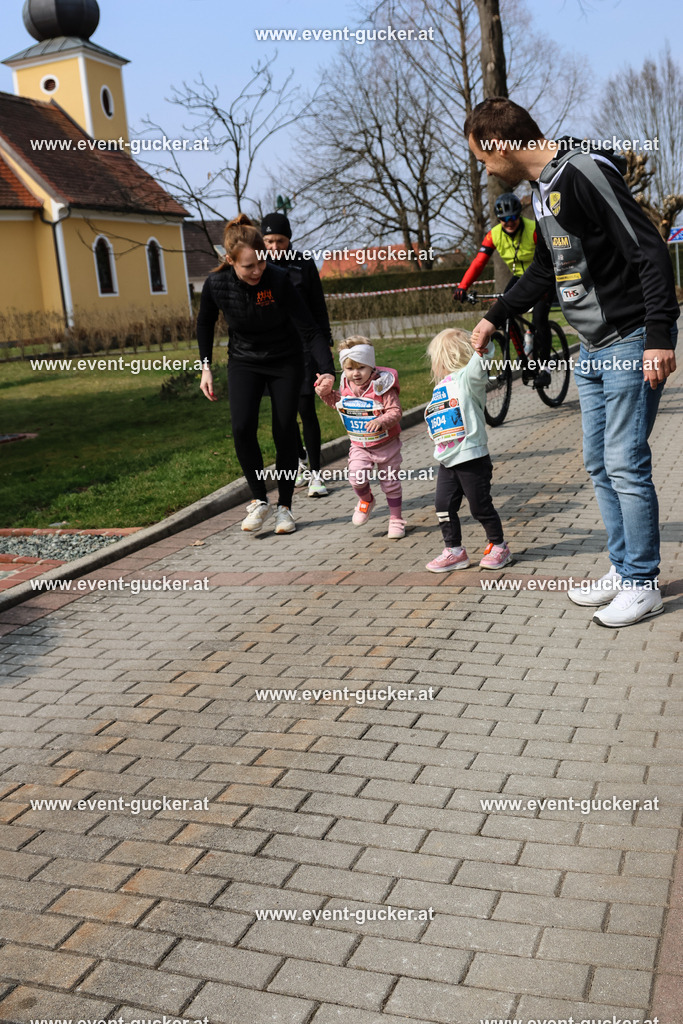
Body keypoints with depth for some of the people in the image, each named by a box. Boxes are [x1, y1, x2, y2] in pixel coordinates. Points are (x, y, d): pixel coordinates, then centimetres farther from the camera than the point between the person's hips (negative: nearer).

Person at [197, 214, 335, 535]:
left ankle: (284, 507, 14)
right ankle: (260, 501, 1)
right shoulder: (216, 284, -19)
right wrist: (206, 367, 1)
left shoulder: (278, 280, -26)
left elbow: (310, 330, -26)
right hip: (244, 362, 1)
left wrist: (328, 371, -38)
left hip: (285, 363, -1)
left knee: (285, 432, -2)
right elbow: (205, 323, 3)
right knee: (242, 428, -17)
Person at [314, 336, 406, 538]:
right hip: (359, 446, 3)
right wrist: (326, 392, -2)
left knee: (390, 483, 7)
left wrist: (381, 421, -42)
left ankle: (396, 519, 25)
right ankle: (366, 501, 18)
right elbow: (339, 403, 16)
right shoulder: (345, 386, -3)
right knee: (357, 477, -16)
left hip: (386, 444, -3)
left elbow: (395, 411, -23)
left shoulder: (381, 386, -19)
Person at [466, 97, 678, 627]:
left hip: (632, 343, -9)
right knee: (600, 464, 12)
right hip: (592, 350, 10)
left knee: (625, 465, -6)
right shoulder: (543, 190, 13)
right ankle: (622, 569, 24)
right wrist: (494, 318, 33)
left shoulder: (584, 173, -17)